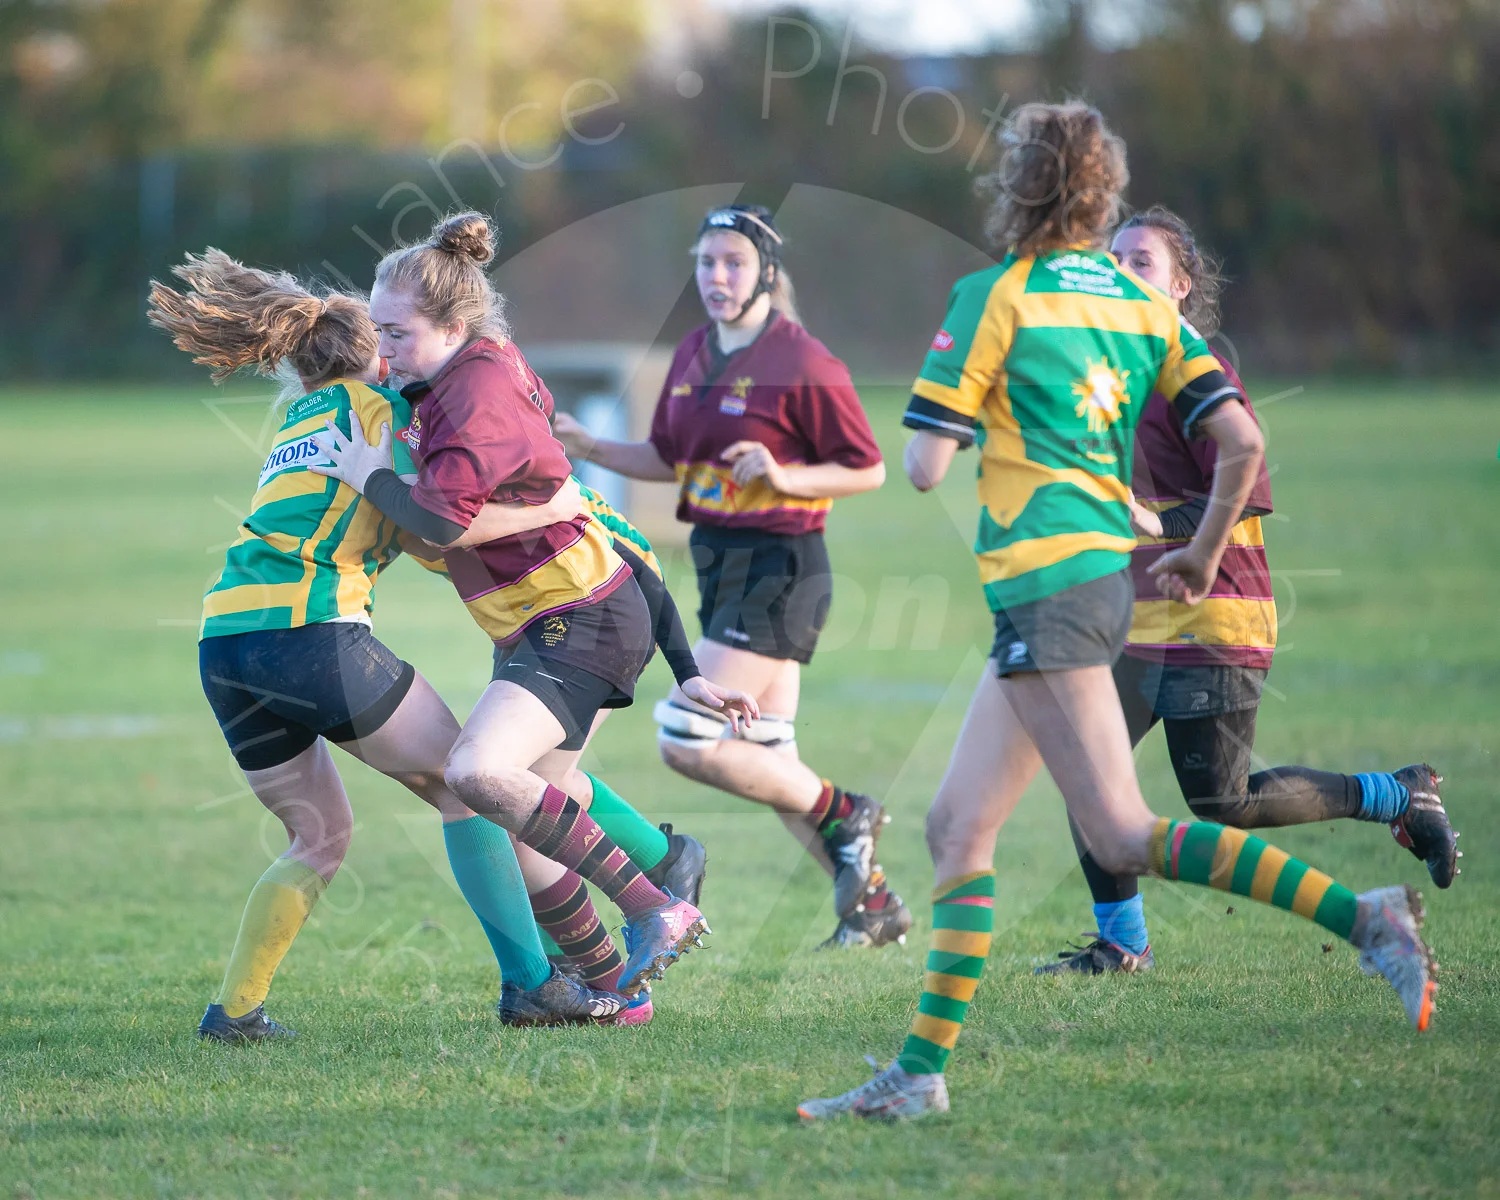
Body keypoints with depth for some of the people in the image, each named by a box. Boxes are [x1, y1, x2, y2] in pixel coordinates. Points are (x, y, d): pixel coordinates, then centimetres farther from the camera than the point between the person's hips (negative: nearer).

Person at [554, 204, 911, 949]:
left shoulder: (802, 364, -13)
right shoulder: (694, 356, 10)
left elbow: (867, 470, -10)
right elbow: (669, 459, 20)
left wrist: (784, 476, -22)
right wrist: (589, 449, 7)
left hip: (777, 570, -9)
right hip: (719, 563, 9)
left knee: (688, 741, -15)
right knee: (765, 761, 11)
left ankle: (842, 817, 3)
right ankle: (873, 902, 22)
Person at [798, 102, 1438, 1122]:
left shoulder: (995, 297, -4)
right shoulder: (1143, 305, 14)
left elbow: (925, 466, -7)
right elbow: (1243, 444, 7)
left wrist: (963, 442, 16)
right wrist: (1201, 557, 20)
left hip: (1047, 581, -9)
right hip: (1108, 570, 9)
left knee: (1124, 837, -12)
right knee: (958, 829, 10)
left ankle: (1364, 915, -21)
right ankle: (922, 1069, 7)